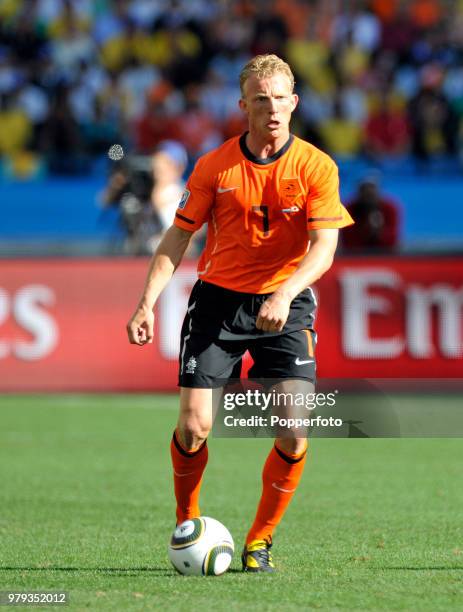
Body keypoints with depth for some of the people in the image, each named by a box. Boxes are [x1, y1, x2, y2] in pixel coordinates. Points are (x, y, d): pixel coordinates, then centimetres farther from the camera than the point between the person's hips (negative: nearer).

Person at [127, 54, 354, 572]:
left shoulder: (316, 168, -6)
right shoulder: (215, 166, -3)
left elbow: (324, 248, -14)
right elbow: (178, 237, 3)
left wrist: (283, 295, -31)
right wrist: (147, 303, -8)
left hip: (285, 306, 0)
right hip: (218, 301, 0)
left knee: (294, 434, -12)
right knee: (194, 426, -9)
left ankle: (260, 541, 8)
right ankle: (186, 524, 17)